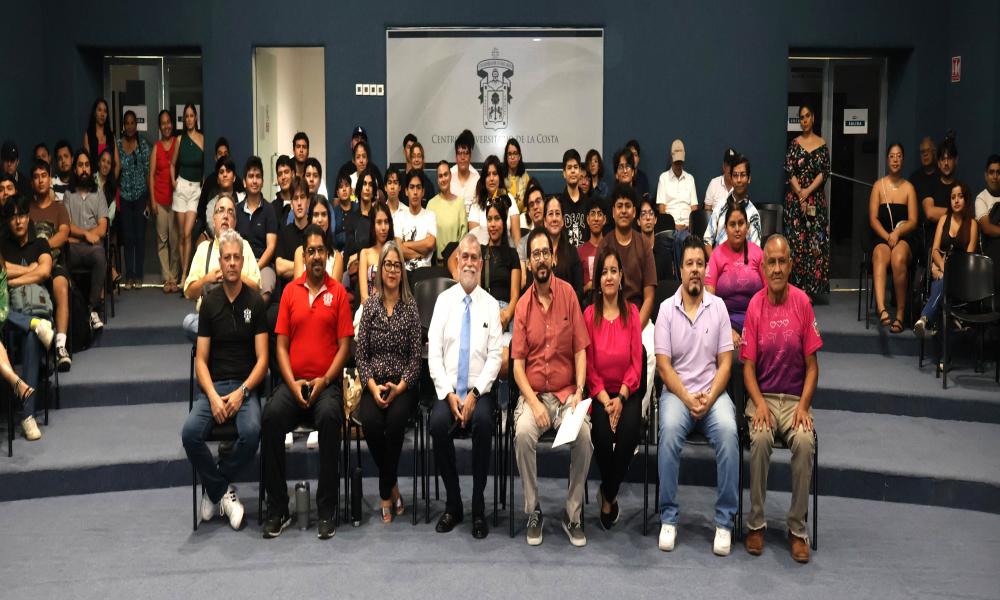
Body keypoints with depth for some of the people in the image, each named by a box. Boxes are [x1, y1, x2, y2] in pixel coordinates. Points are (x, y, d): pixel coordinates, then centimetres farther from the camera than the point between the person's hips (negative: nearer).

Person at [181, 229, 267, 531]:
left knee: (251, 431, -31)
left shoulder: (255, 302, 3)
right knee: (190, 432, -26)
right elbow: (201, 359, 5)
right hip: (213, 385, 2)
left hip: (246, 385, -1)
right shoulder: (210, 302, 8)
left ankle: (214, 488, -5)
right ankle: (224, 491, -4)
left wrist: (241, 392, -16)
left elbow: (262, 359, 0)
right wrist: (213, 396, -12)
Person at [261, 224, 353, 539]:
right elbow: (281, 344, 8)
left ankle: (327, 510, -22)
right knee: (271, 416, -26)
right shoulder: (290, 291, 11)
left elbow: (345, 344, 1)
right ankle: (277, 510, -16)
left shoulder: (338, 292, 5)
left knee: (329, 417, -33)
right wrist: (293, 383, -6)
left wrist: (324, 380, -10)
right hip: (293, 382, 2)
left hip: (327, 383, -2)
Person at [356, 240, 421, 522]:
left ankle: (385, 493, -12)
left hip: (403, 384, -1)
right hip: (374, 383, 1)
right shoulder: (370, 305, 6)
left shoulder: (411, 307, 3)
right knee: (371, 422, -28)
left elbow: (416, 356, 1)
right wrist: (373, 386, -11)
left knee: (395, 419, -30)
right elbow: (360, 352, 3)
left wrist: (400, 387, -13)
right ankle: (392, 486, -5)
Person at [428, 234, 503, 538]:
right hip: (448, 390, 1)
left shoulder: (491, 305, 6)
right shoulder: (444, 300, 8)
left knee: (483, 422, -31)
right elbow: (434, 353, 3)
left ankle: (479, 508, -17)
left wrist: (475, 394, -13)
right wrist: (449, 394, -10)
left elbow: (494, 356, 0)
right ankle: (452, 505, -10)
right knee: (438, 423, -28)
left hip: (479, 391, -1)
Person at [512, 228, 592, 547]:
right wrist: (534, 403, -15)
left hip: (567, 392, 0)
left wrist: (579, 392, -14)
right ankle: (533, 512, -11)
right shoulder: (522, 305, 1)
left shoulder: (568, 293, 0)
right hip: (533, 393, 0)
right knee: (523, 432, -29)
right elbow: (518, 364, -1)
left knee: (584, 433, -26)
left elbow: (580, 350, -1)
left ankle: (573, 514, -7)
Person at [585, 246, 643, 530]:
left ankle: (607, 497, -1)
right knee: (603, 434, -28)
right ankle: (610, 495, 1)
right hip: (599, 392, -1)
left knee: (628, 433, -26)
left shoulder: (632, 312, 4)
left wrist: (621, 398, -12)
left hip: (628, 392, 1)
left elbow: (636, 363, 1)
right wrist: (605, 401, -12)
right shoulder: (589, 314, 0)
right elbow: (589, 366, -1)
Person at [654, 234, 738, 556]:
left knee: (728, 430, -30)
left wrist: (709, 398, -13)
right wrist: (687, 399, -16)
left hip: (713, 392, 1)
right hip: (676, 391, -1)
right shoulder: (666, 309, 1)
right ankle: (668, 518, -22)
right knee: (670, 428, -33)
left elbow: (725, 362, 2)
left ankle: (724, 521, -20)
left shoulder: (718, 307, 4)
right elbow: (663, 365, -3)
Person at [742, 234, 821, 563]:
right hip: (763, 396, 0)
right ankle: (756, 523, -14)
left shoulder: (802, 302, -1)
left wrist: (803, 406, -11)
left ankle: (797, 528, -13)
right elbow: (748, 366, 1)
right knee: (760, 438, -30)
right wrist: (759, 403, -14)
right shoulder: (755, 305, -1)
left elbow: (812, 365, 1)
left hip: (795, 398, 0)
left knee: (804, 440, -29)